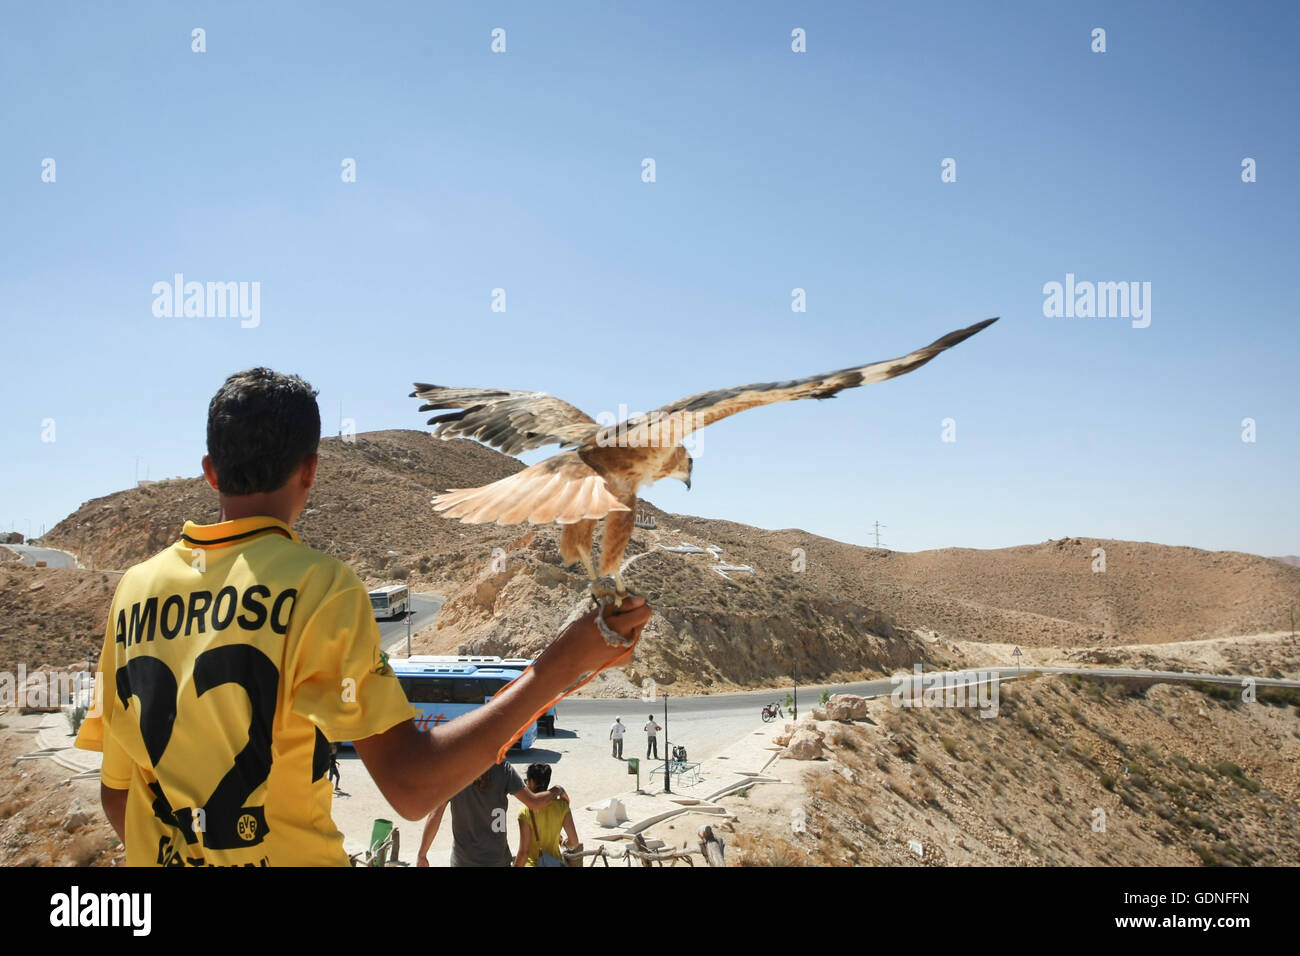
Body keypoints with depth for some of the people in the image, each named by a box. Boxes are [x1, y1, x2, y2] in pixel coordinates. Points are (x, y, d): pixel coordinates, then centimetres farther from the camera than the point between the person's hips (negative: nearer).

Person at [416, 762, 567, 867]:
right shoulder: (503, 769, -13)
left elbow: (435, 816, -12)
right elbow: (534, 803, -11)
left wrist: (422, 855, -2)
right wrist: (557, 791, 8)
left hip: (462, 860, 0)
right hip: (498, 859, 0)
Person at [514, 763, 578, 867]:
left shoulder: (526, 813, -16)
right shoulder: (561, 806, -6)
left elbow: (523, 852, -15)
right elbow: (574, 842, -4)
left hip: (533, 863, -5)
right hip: (556, 862, 5)